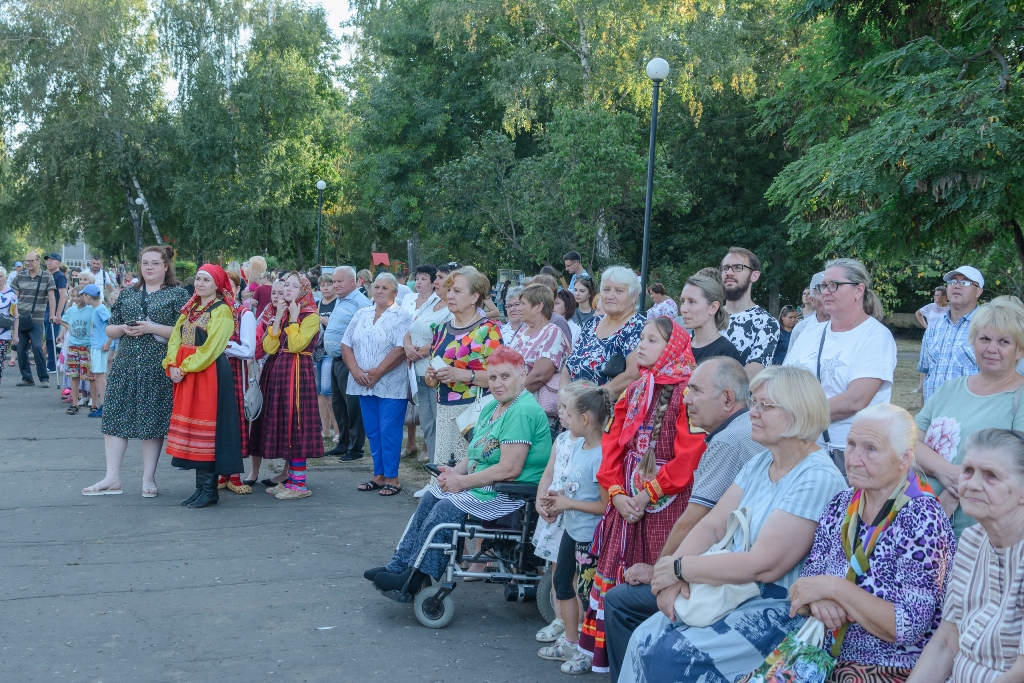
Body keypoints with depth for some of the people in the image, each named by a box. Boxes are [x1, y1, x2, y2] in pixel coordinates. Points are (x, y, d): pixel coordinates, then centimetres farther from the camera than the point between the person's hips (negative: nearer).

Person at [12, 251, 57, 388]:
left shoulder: (47, 277, -1)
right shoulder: (20, 276, 8)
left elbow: (51, 296, -3)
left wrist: (52, 315, -11)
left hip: (36, 319, -4)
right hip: (20, 318, 4)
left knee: (37, 347, -10)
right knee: (21, 349, 4)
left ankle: (44, 378, -2)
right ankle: (26, 378, 13)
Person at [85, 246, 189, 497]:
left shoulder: (178, 294, 0)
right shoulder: (127, 294, 14)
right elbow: (110, 330, 15)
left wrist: (151, 328, -17)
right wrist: (123, 329, -7)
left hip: (158, 369, -4)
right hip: (125, 365, 4)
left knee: (152, 421, 1)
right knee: (115, 418, 1)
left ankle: (148, 479, 12)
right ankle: (112, 478, 8)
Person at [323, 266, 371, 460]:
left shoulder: (360, 303, -15)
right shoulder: (339, 301, 16)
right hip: (336, 360, 10)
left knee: (353, 406, -3)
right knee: (338, 404, 16)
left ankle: (355, 448, 4)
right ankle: (343, 444, 26)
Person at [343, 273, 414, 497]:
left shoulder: (402, 316, -5)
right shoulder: (361, 314, 13)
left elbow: (401, 349, -16)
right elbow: (346, 344, 10)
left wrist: (377, 373, -17)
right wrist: (355, 370, -6)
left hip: (391, 385, -6)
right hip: (364, 385, 6)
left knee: (389, 432, -4)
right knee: (372, 432, 10)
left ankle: (392, 478, 3)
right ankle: (379, 475, 18)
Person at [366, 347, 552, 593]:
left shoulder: (522, 412, -22)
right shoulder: (493, 407, 11)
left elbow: (509, 469, -27)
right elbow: (478, 452, 18)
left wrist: (463, 482, -18)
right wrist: (457, 471, -3)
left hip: (511, 494, -10)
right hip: (482, 481, 11)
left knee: (445, 509, -18)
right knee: (429, 498, 4)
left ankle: (413, 579, -6)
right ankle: (399, 566, 7)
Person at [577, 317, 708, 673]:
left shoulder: (687, 392, -10)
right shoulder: (633, 391, 12)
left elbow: (690, 454, -17)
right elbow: (613, 444, 9)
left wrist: (649, 493, -16)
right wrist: (616, 492, -4)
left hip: (665, 501, -6)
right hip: (626, 500, 7)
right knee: (617, 572, 9)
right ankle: (612, 650, 20)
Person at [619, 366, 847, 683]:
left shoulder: (817, 479, -19)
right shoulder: (761, 463, 8)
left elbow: (763, 565, -23)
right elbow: (712, 525, 5)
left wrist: (681, 568, -16)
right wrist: (674, 576, -14)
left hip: (781, 610, -8)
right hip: (734, 592, 8)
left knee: (666, 656, -17)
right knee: (644, 639, -5)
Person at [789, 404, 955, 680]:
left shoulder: (922, 520, -16)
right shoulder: (842, 504, 4)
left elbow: (908, 629, -20)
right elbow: (808, 578, 7)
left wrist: (834, 588, -21)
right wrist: (818, 599, -15)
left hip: (888, 670, -6)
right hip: (826, 656, 6)